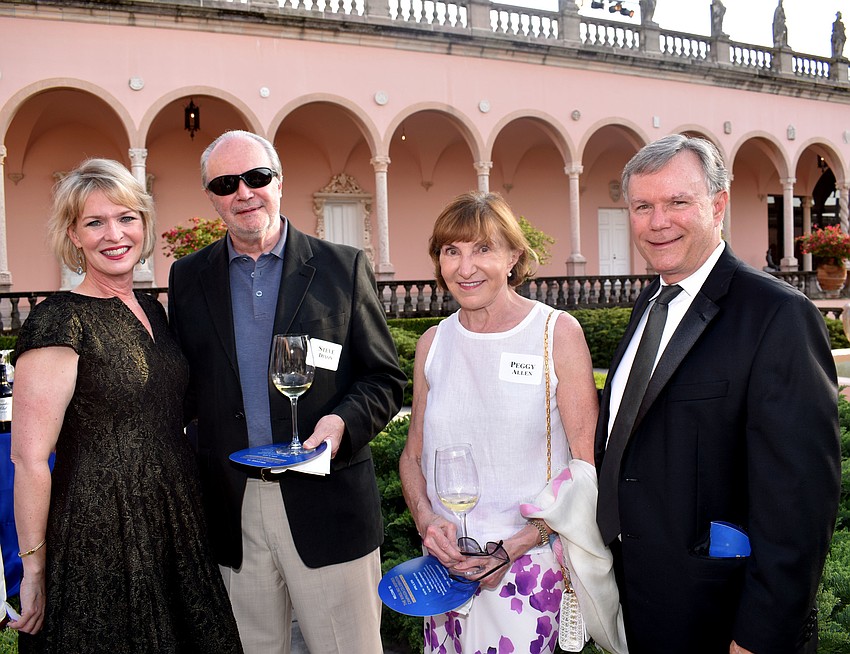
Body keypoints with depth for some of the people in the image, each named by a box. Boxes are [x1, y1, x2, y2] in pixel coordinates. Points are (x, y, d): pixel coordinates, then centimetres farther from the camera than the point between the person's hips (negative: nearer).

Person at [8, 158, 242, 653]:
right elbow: (29, 458, -16)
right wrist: (35, 570, -12)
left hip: (178, 528, 7)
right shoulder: (59, 321, -15)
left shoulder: (152, 310, 7)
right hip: (99, 537, -7)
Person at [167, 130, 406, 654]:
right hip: (233, 510, 2)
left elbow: (386, 379, 0)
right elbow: (185, 386, 10)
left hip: (326, 507, -2)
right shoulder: (188, 277, 7)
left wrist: (344, 420, -18)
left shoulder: (344, 268, 0)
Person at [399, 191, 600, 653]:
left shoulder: (557, 333, -8)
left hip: (529, 563, -3)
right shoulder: (433, 343, 3)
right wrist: (426, 517, -7)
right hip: (446, 562, 4)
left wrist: (521, 542, -17)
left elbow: (588, 463, -8)